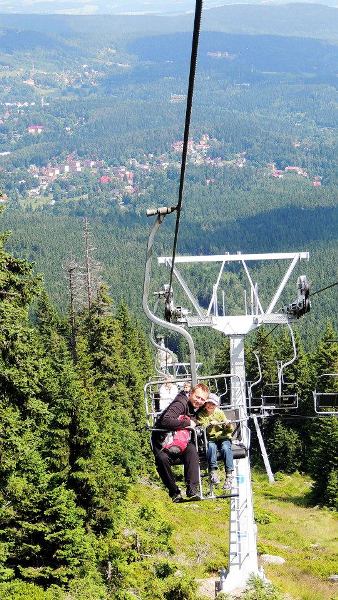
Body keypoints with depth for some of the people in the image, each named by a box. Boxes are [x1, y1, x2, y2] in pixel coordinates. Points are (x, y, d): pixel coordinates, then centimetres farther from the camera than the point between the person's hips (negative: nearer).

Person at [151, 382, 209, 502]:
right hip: (163, 439, -5)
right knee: (162, 459, -33)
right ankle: (174, 492, -15)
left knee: (191, 451, -27)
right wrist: (187, 423, -29)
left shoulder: (199, 409, 4)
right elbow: (166, 421, -37)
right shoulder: (180, 404, -23)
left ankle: (192, 490, -25)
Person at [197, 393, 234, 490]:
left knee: (225, 448, -30)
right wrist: (210, 425, -24)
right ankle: (213, 472, -32)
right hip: (210, 439, -1)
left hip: (223, 438, 1)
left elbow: (229, 430, 9)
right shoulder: (201, 414, 7)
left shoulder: (220, 413, 11)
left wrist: (228, 425, -14)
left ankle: (229, 475, -33)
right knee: (211, 447, -34)